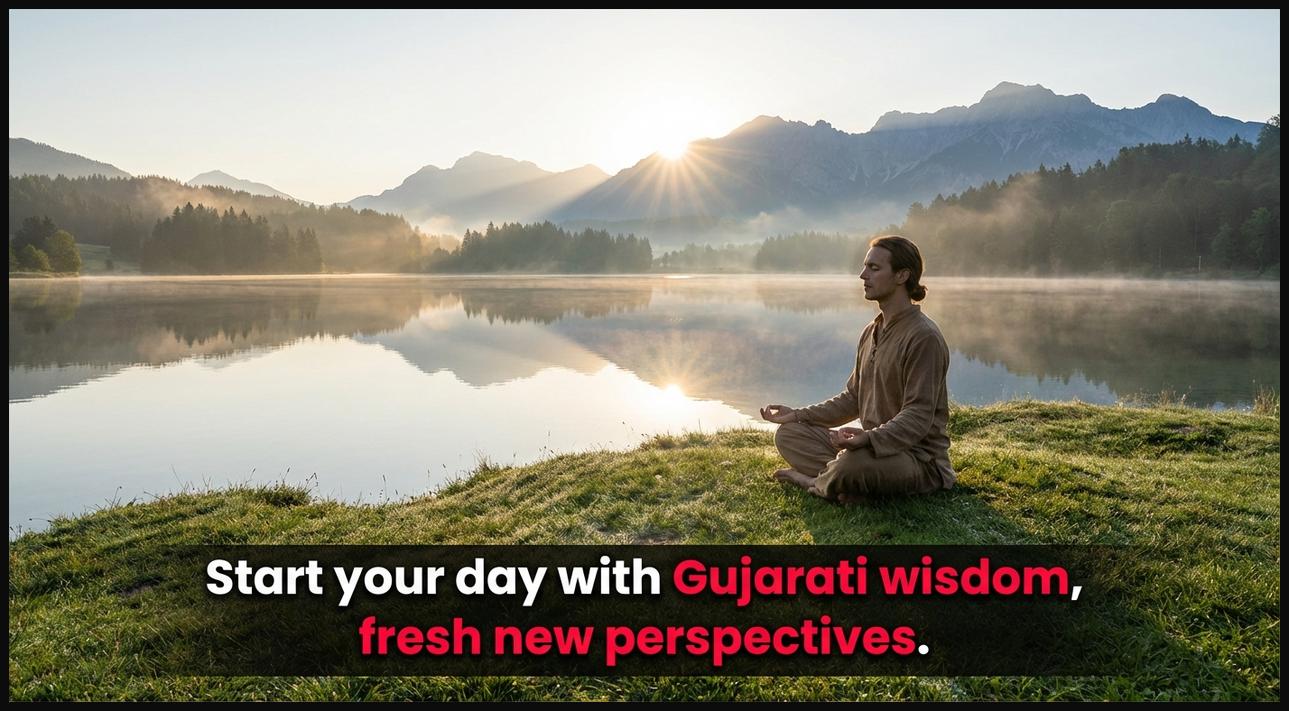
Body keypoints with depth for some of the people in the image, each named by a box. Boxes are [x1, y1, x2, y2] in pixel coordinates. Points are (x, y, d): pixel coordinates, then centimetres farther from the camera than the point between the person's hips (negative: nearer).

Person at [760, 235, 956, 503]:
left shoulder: (924, 337, -17)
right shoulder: (870, 333, 13)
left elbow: (917, 416, -23)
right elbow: (852, 399, 17)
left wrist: (868, 438, -39)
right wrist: (798, 415, 8)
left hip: (918, 457, -9)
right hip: (874, 445, 9)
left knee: (852, 464, -38)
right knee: (788, 433, 3)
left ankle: (815, 481, -5)